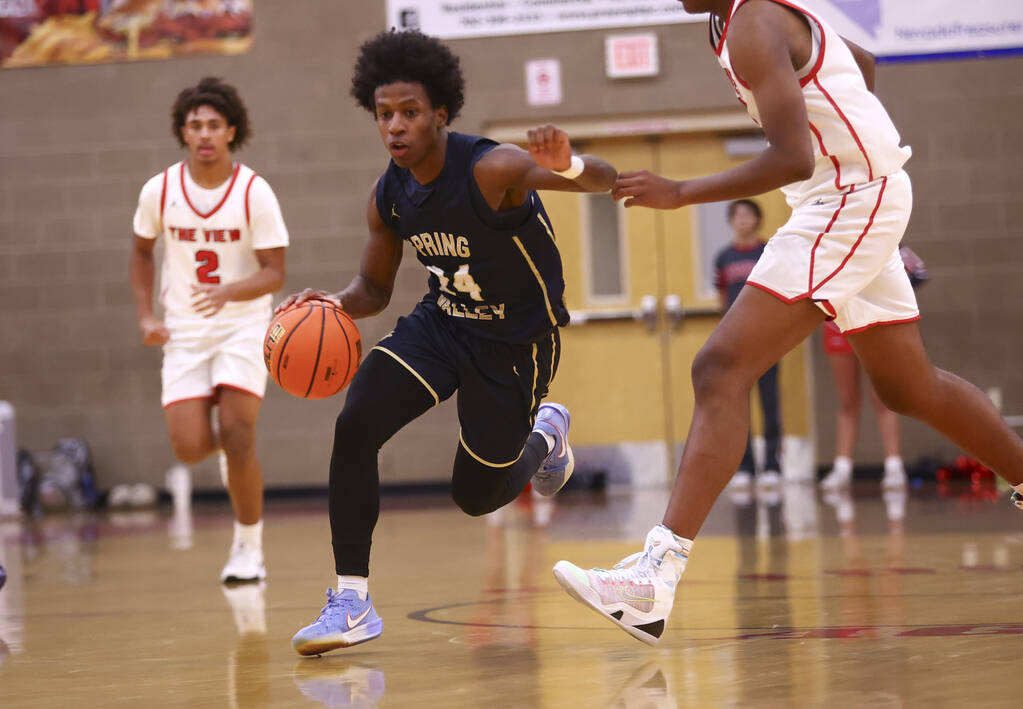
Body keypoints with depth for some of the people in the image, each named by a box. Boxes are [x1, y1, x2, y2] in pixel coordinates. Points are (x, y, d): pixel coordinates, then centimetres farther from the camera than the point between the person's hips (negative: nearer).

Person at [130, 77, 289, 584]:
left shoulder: (254, 191, -11)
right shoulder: (159, 190, -4)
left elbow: (275, 272, -11)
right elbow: (141, 250, 15)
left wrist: (228, 292, -29)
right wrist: (146, 315, 5)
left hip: (242, 326, -2)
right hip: (184, 332, 2)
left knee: (237, 437, -15)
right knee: (189, 448, -10)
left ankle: (249, 546, 4)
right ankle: (221, 441, 30)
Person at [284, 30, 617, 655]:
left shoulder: (491, 170, -28)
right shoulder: (387, 198, -9)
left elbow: (606, 181, -33)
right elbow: (375, 288, 7)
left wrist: (570, 166, -58)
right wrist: (335, 304, -17)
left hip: (517, 341, -4)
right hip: (440, 322, 4)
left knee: (479, 495, 7)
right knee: (355, 425, -20)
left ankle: (545, 435, 43)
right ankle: (352, 603, -13)